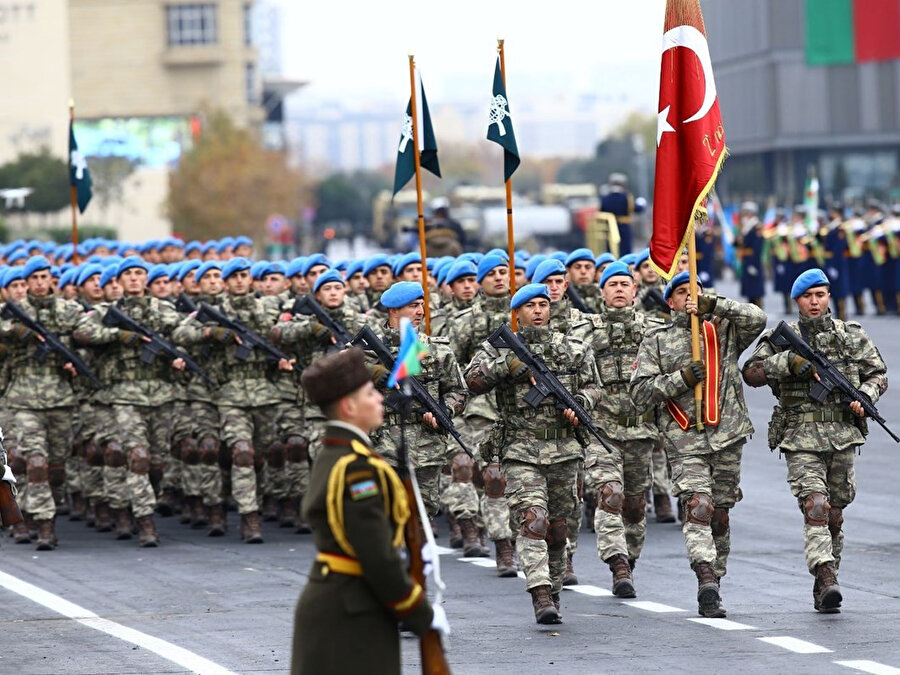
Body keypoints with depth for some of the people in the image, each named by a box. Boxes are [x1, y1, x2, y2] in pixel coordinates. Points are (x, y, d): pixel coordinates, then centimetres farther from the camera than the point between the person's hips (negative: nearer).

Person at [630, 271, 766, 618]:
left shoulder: (723, 330, 11)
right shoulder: (656, 341, 9)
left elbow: (756, 319, -8)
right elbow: (639, 393, 2)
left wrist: (714, 305, -17)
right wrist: (681, 379, -11)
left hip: (727, 435, 2)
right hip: (685, 441, -2)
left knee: (720, 515, 8)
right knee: (698, 508, -19)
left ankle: (713, 582, 18)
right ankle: (707, 585, -32)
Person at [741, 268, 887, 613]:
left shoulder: (852, 336, 9)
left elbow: (878, 374, 13)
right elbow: (751, 373, -6)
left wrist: (863, 397, -6)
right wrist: (789, 361, -19)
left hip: (843, 436, 3)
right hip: (802, 438, -3)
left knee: (834, 516, 9)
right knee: (815, 509, -18)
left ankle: (824, 583, 22)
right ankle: (827, 581, -29)